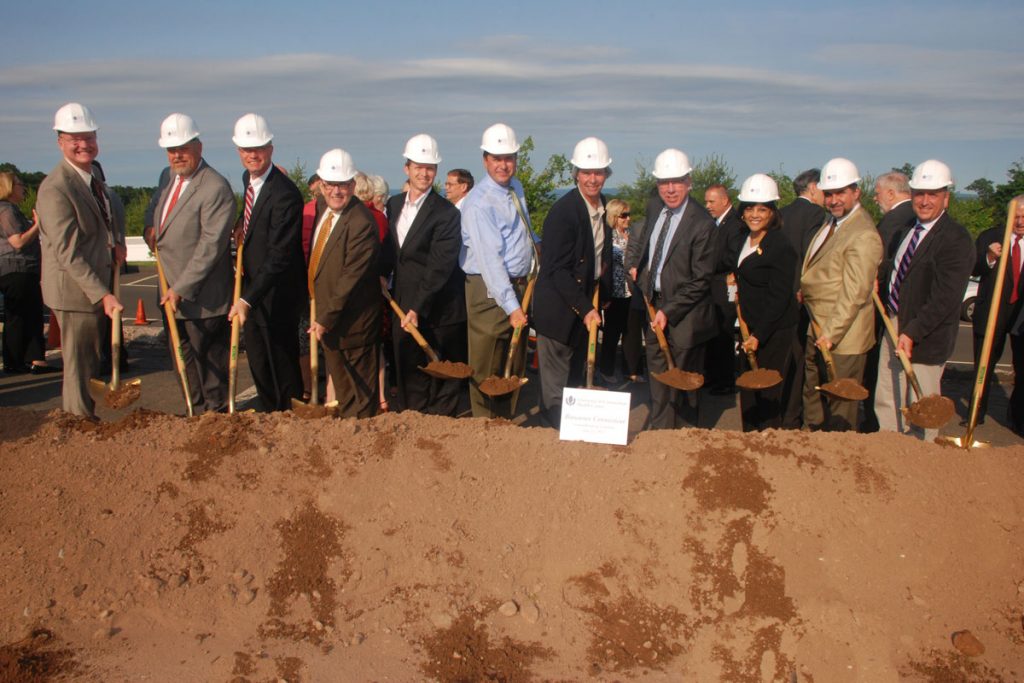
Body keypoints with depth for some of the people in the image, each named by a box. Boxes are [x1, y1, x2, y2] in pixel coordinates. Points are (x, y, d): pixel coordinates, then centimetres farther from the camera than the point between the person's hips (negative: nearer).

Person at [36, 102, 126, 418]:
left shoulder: (92, 177, 8)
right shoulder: (56, 189, -21)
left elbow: (114, 208, 27)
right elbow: (68, 254, -25)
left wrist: (118, 241, 7)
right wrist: (103, 295, -30)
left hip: (97, 288, 10)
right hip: (75, 290, -9)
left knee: (90, 363, 20)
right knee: (80, 367, 0)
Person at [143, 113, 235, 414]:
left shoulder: (216, 189, -19)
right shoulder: (167, 176, 9)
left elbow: (211, 246, -23)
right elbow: (156, 201, 31)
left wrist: (181, 288, -23)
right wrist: (150, 224, 8)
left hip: (200, 296, -9)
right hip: (170, 291, 9)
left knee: (209, 362, 3)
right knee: (181, 359, 17)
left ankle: (216, 414, 20)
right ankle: (197, 412, 32)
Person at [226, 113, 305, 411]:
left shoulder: (285, 194, -23)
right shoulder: (248, 179, 6)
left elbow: (279, 257, -28)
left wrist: (247, 298, -34)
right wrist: (243, 231, 2)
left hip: (276, 295, -9)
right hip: (252, 289, 9)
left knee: (282, 367, 4)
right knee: (258, 365, 18)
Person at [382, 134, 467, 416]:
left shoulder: (446, 213, -12)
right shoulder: (394, 204, 9)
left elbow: (439, 267, -18)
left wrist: (418, 308, -22)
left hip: (438, 310, -6)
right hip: (403, 305, 6)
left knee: (442, 376, 4)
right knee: (408, 373, 13)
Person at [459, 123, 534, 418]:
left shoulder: (516, 187, 10)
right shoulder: (479, 203, -17)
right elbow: (490, 259, -24)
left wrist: (537, 244, 15)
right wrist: (511, 305, -28)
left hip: (518, 284, 9)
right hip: (490, 289, -9)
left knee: (515, 362, 16)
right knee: (487, 365, -2)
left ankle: (507, 421, 29)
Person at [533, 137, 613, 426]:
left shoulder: (605, 207, 4)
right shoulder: (562, 212, -20)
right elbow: (557, 270, -23)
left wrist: (603, 297, 10)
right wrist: (584, 309, -27)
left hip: (587, 304, 8)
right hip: (560, 307, -8)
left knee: (575, 378, 20)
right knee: (556, 383, 1)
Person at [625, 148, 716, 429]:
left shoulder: (702, 223, -18)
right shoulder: (655, 207, 4)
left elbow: (701, 280, -16)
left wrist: (669, 311, -19)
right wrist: (633, 264, 7)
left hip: (683, 314, -6)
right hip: (654, 305, 6)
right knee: (658, 376, 14)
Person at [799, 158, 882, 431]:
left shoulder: (863, 235, -21)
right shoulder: (833, 221, 9)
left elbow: (855, 293, -24)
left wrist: (831, 334, -23)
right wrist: (804, 290, 4)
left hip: (842, 336, -10)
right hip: (817, 329, 10)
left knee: (839, 404, 5)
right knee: (812, 393, 22)